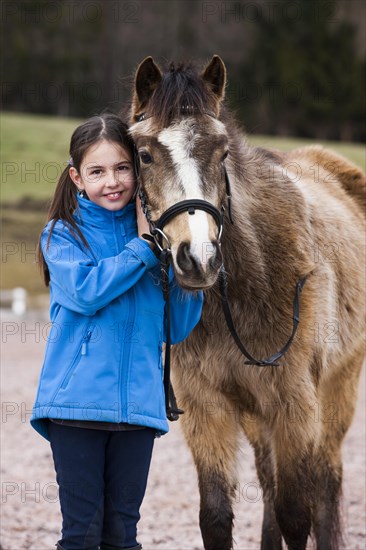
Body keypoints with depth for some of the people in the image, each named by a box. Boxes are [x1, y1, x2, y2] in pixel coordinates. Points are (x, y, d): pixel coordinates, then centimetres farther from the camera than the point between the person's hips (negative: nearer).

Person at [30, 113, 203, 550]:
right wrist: (143, 249, -11)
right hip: (76, 400, -3)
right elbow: (86, 290, -18)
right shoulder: (62, 234, 2)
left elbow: (175, 328, 8)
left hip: (138, 403, 3)